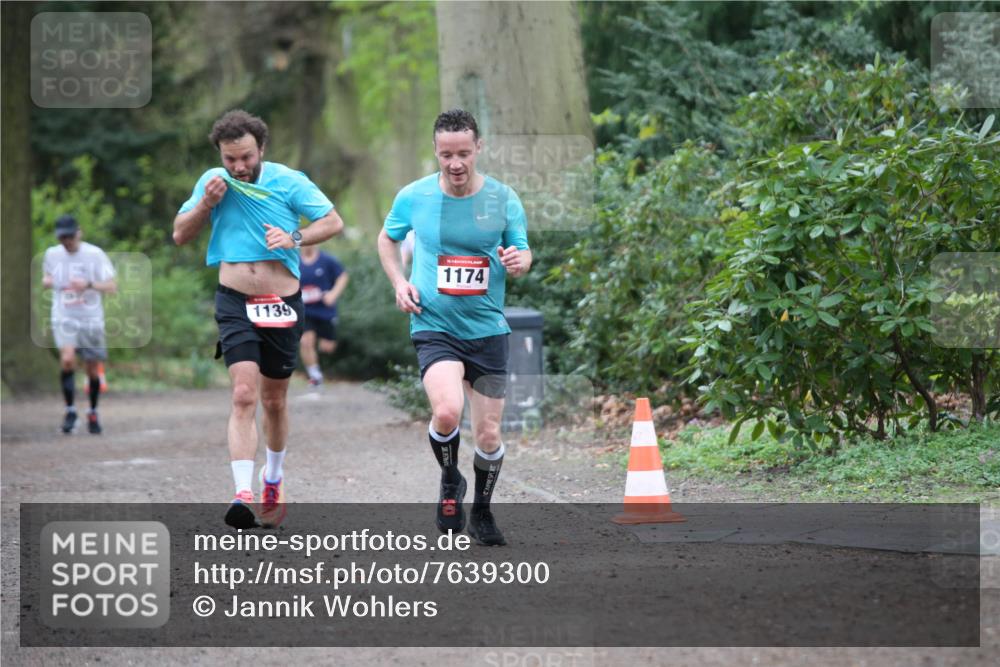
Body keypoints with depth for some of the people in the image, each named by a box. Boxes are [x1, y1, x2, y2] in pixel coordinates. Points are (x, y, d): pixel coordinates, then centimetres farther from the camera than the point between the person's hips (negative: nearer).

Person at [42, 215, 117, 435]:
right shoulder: (52, 254, 3)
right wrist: (46, 281, -1)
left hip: (91, 319, 0)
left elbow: (112, 287, -10)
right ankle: (70, 410, -12)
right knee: (67, 358, -24)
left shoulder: (95, 254, -7)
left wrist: (88, 284, -28)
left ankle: (93, 413, 29)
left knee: (93, 369, 6)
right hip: (63, 318, 0)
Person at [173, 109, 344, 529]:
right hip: (235, 304, 0)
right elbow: (180, 235, 7)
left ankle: (273, 478, 36)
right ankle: (243, 494, -25)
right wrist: (207, 204, -10)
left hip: (282, 305, 0)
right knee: (244, 395, -17)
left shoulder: (288, 181, -4)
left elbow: (334, 222, -3)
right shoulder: (213, 181, 3)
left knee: (274, 400, 12)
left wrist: (295, 237, -19)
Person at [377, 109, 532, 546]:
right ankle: (450, 482, 4)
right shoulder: (414, 197, -3)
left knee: (488, 435, 5)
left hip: (488, 330, 2)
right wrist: (399, 282, -1)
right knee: (447, 411, -27)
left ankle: (481, 511, 31)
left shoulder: (503, 199, -2)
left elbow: (523, 254, 8)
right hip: (433, 326, -2)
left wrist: (519, 262, -17)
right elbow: (387, 239, 16)